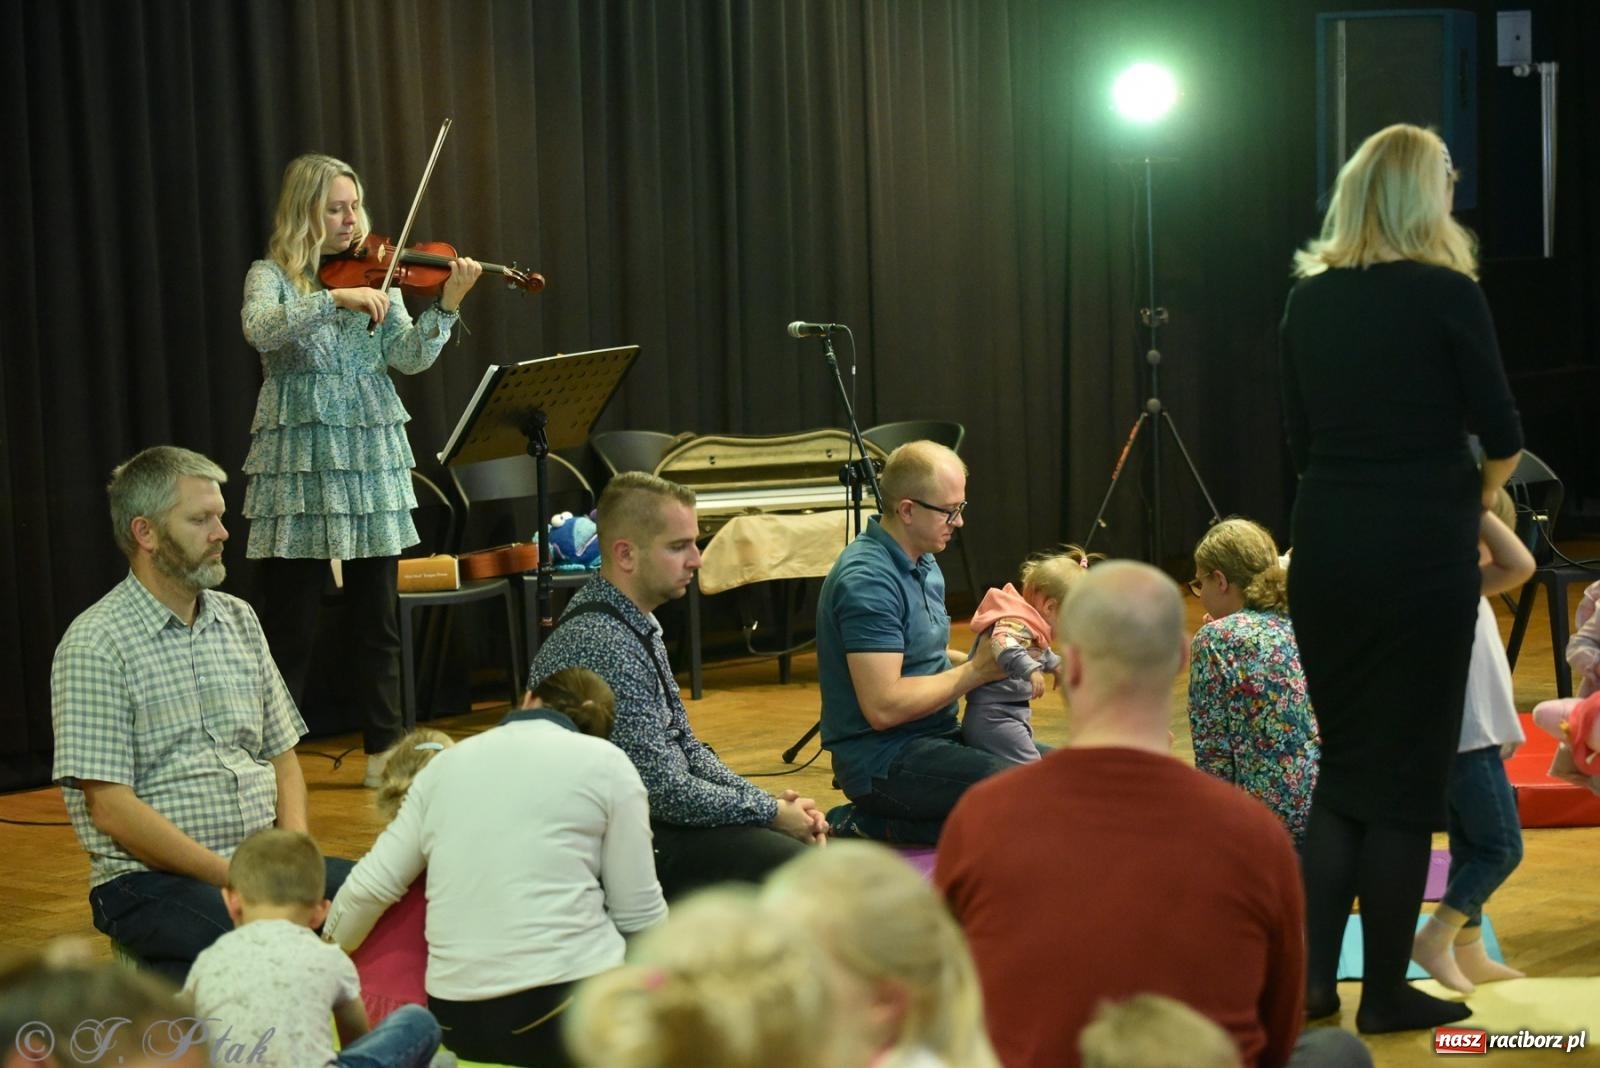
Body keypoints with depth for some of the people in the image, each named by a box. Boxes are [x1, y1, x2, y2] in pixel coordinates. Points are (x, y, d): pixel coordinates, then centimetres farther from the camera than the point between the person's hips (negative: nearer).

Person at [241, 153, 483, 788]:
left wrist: (447, 306, -18)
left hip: (372, 458, 3)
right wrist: (336, 300, -32)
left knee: (377, 617, 7)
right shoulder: (272, 276, 0)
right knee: (289, 623, -1)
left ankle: (383, 750, 16)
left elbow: (410, 357, -2)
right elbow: (260, 330, -22)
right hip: (298, 462, -3)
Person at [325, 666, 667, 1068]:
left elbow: (368, 889, 10)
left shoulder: (448, 762, 13)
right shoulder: (605, 763, 3)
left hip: (457, 1020, 5)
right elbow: (638, 914, 1)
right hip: (569, 1005, -5)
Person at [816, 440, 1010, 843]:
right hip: (881, 759, -10)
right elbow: (883, 707, -24)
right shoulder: (867, 580, -20)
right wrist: (976, 671, -16)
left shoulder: (923, 564, 13)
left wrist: (988, 659, 2)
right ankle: (867, 825, -10)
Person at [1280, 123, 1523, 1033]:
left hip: (1327, 546, 5)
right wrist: (1481, 490, 15)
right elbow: (1503, 436, -4)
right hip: (1421, 548, -5)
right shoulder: (1448, 294, -8)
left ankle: (1313, 975, 12)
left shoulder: (1309, 299, 6)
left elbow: (1304, 438, 10)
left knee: (1344, 758, 15)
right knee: (1408, 769, 4)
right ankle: (1386, 993, 10)